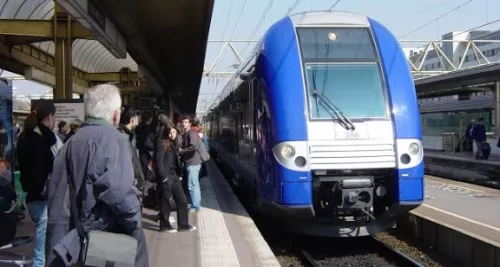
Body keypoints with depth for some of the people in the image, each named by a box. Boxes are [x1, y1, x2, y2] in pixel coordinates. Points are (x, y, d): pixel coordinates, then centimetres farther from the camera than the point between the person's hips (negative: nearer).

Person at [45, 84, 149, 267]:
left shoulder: (71, 142, 12)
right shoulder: (112, 139, -14)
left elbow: (55, 190, 13)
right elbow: (119, 191, -27)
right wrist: (134, 223, -11)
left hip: (75, 233, 8)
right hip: (107, 235, -8)